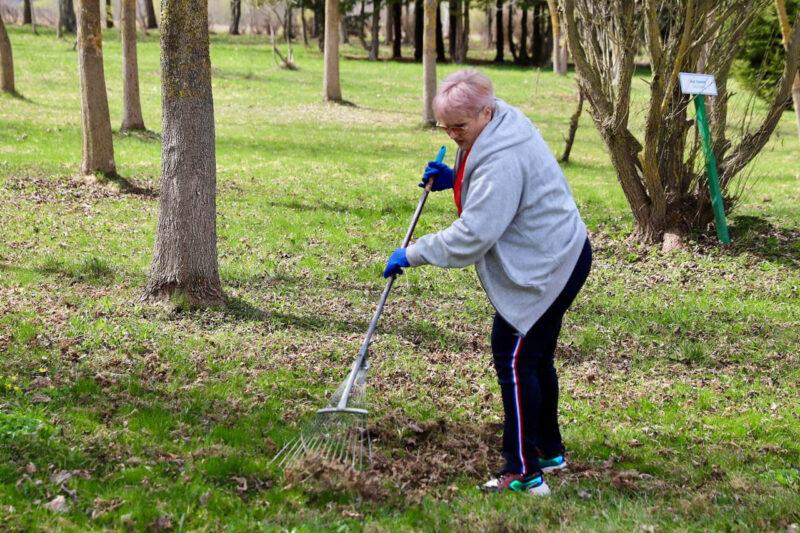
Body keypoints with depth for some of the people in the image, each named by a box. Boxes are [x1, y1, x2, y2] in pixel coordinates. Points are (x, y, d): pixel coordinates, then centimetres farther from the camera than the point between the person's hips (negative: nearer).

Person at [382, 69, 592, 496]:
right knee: (534, 358, 20)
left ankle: (523, 473, -6)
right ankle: (549, 451, 35)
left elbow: (472, 236, -28)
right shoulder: (500, 126, 5)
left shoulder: (503, 160, -28)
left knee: (514, 361, -9)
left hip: (546, 269, -11)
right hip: (553, 257, 11)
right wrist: (453, 179, 5)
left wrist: (413, 254, -19)